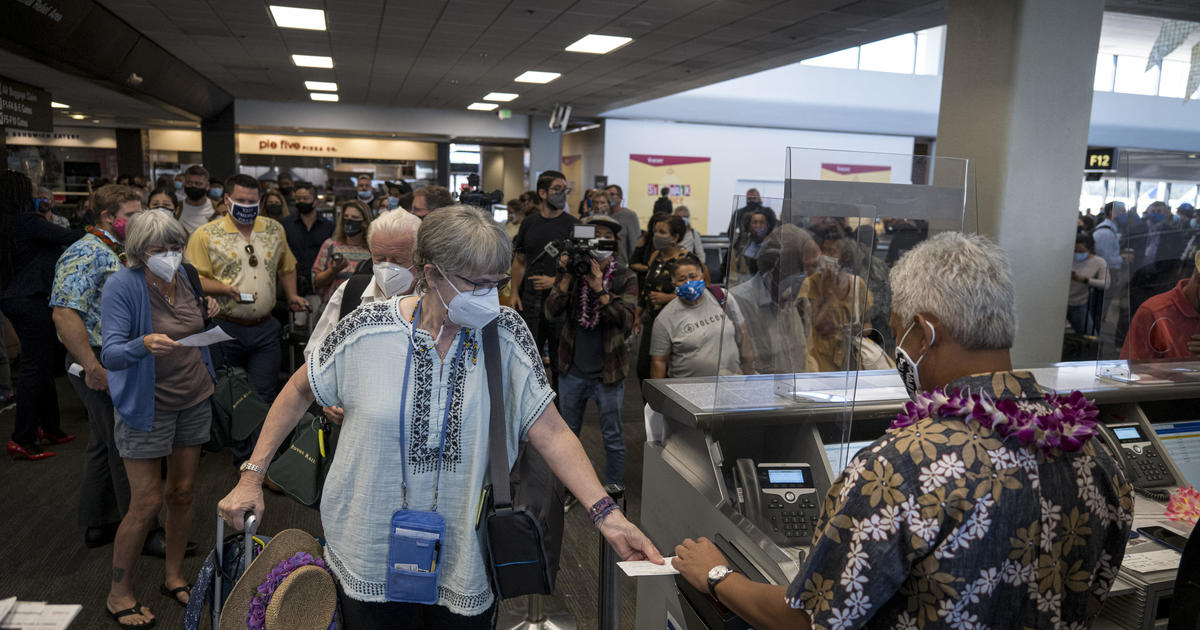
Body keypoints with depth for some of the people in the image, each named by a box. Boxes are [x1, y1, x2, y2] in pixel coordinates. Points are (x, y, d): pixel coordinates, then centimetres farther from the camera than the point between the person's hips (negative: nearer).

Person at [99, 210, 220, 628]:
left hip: (194, 400, 5)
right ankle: (119, 594, 18)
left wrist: (206, 314, -3)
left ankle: (174, 576, 29)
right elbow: (110, 354, -23)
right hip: (147, 406, -5)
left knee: (182, 491, 12)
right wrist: (143, 345, -43)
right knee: (146, 503, -2)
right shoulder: (122, 286, -16)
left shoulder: (185, 276, 1)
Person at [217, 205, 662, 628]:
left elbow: (551, 432, -12)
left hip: (467, 559, 1)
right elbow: (300, 391, 4)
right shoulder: (367, 330, -12)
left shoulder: (506, 334, -11)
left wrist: (606, 516, -20)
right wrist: (252, 475, 3)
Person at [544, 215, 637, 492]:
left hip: (608, 373, -2)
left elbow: (626, 319, -18)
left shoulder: (625, 277, -5)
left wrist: (600, 289, -27)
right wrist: (568, 276, -22)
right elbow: (552, 312, -12)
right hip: (572, 370, 3)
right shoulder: (571, 271, -1)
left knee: (613, 438, 8)